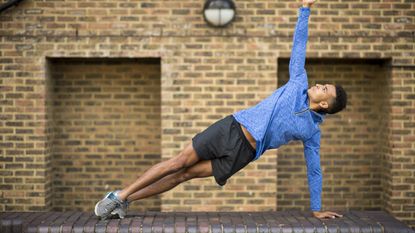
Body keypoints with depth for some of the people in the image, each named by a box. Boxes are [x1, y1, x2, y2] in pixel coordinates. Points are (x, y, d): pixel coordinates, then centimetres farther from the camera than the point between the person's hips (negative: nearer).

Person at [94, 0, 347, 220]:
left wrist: (316, 209, 11)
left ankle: (126, 199, 1)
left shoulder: (312, 131, 5)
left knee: (186, 174, -6)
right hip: (230, 128, 1)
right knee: (179, 163, -6)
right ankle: (121, 196, 2)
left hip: (243, 153, -1)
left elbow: (314, 170, 11)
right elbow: (299, 46, 12)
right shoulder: (299, 84, 9)